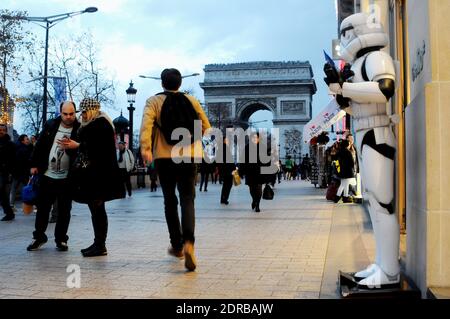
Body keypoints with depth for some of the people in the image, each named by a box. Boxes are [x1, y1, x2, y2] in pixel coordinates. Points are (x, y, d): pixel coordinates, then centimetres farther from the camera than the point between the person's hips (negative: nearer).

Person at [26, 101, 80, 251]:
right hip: (47, 175, 2)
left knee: (64, 210, 7)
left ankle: (61, 239, 20)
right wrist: (34, 164, 5)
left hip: (67, 178, -2)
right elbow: (40, 145, 8)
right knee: (42, 207, 10)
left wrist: (69, 147, -27)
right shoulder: (50, 125, 3)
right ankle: (39, 237, 24)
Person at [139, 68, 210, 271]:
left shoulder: (154, 101, 2)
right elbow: (206, 126, 10)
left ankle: (177, 245, 21)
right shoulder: (191, 101, 8)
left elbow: (146, 124, -15)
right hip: (188, 156, 1)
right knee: (187, 200, 1)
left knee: (170, 201, 14)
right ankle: (188, 242, -23)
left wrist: (145, 147, -24)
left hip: (164, 157, 0)